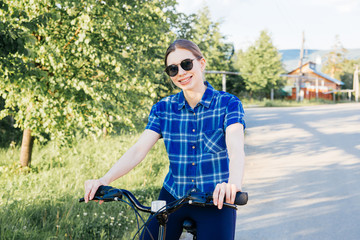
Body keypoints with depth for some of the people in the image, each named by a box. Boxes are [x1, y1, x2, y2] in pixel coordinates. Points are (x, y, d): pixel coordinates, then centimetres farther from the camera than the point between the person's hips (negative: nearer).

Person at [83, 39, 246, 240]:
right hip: (172, 198, 3)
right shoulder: (163, 108, 2)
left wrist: (233, 183, -45)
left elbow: (236, 148, -24)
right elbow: (139, 149, -9)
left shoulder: (228, 103, -7)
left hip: (216, 202, -3)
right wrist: (105, 179, -26)